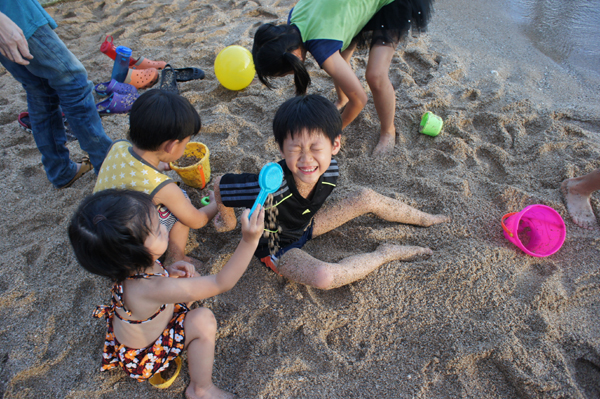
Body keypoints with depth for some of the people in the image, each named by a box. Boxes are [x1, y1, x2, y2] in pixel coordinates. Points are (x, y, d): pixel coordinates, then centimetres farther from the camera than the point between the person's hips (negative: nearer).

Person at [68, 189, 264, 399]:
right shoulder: (153, 288, -44)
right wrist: (249, 241, -50)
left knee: (192, 278, 4)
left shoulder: (130, 267, -21)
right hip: (141, 359, -7)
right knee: (203, 320, -25)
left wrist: (167, 271, -15)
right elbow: (221, 283, -42)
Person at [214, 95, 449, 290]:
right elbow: (220, 185, -27)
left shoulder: (330, 171, -22)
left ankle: (425, 219, 25)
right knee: (324, 276, -34)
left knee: (366, 198, 0)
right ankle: (385, 254, -6)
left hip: (305, 226, 6)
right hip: (277, 248, -5)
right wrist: (229, 221, -13)